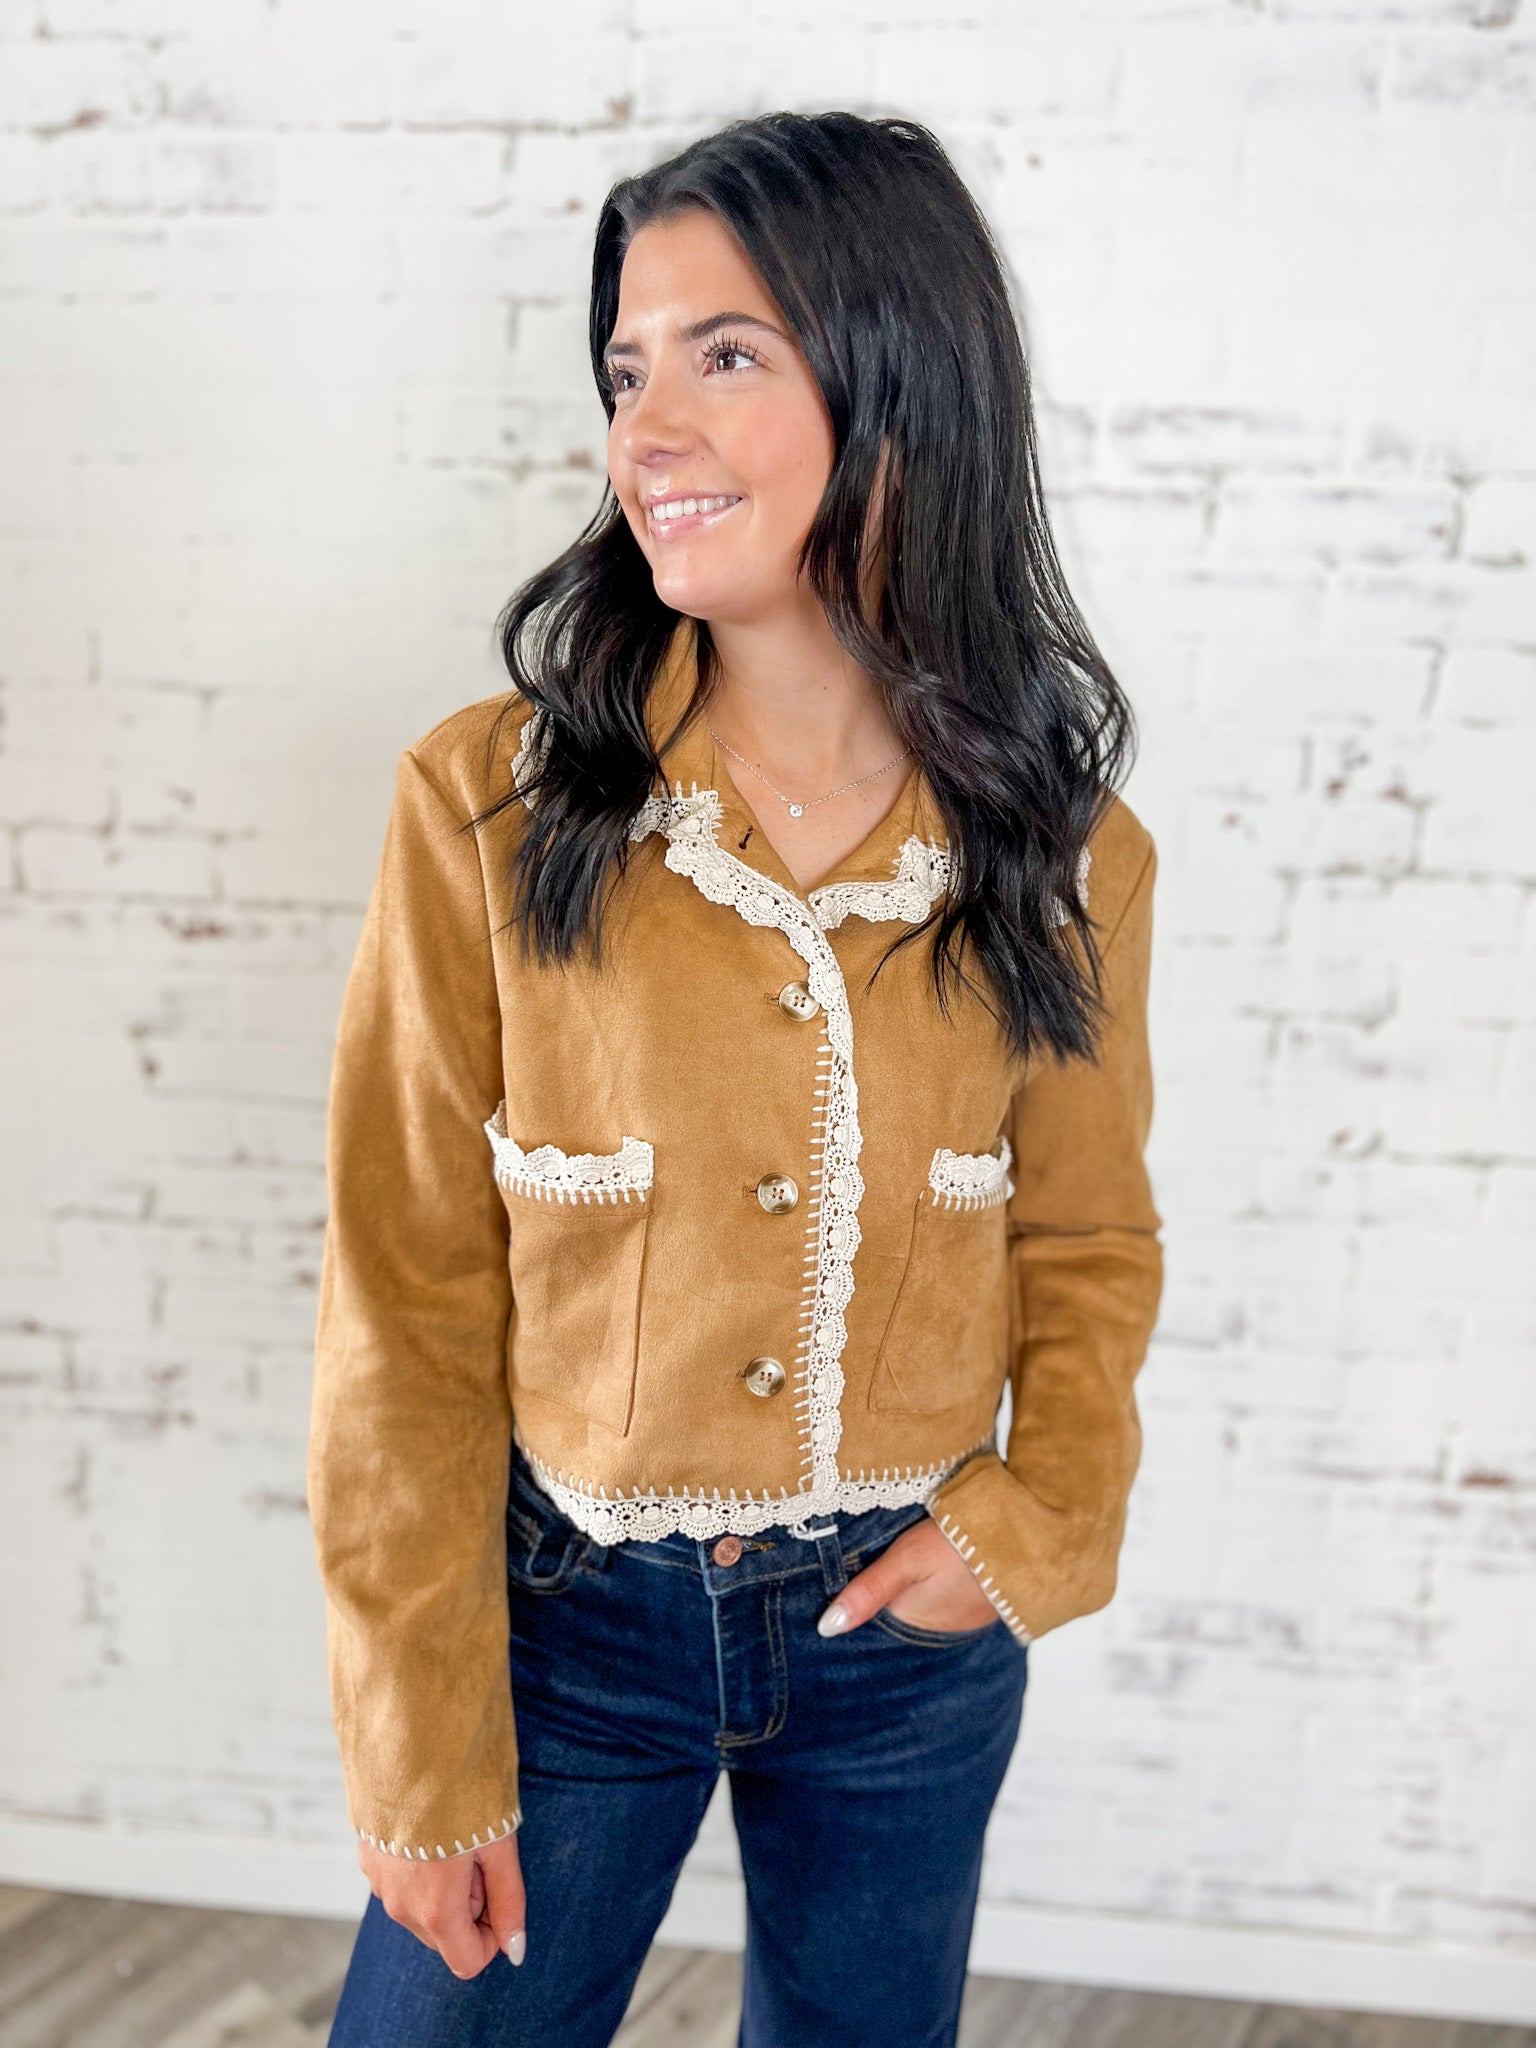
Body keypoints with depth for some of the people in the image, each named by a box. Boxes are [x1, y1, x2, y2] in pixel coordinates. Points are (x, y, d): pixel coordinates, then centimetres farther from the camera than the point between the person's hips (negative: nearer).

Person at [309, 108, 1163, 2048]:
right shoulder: (488, 808, -14)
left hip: (910, 1631, 2)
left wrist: (1041, 1514, -10)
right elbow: (407, 1310, -10)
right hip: (569, 1612, -1)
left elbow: (1088, 1248, 6)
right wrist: (421, 1753, -7)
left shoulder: (1065, 853, -7)